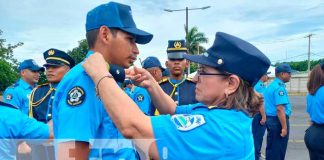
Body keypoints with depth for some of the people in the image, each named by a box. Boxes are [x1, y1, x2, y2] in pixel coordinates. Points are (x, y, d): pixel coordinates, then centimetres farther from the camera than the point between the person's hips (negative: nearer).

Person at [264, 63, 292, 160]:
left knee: (271, 148, 19)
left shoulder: (270, 86, 13)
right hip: (278, 120, -9)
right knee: (278, 150, 3)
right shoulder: (279, 87, -18)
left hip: (270, 119, 9)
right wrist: (284, 127, -21)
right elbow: (280, 109, -24)